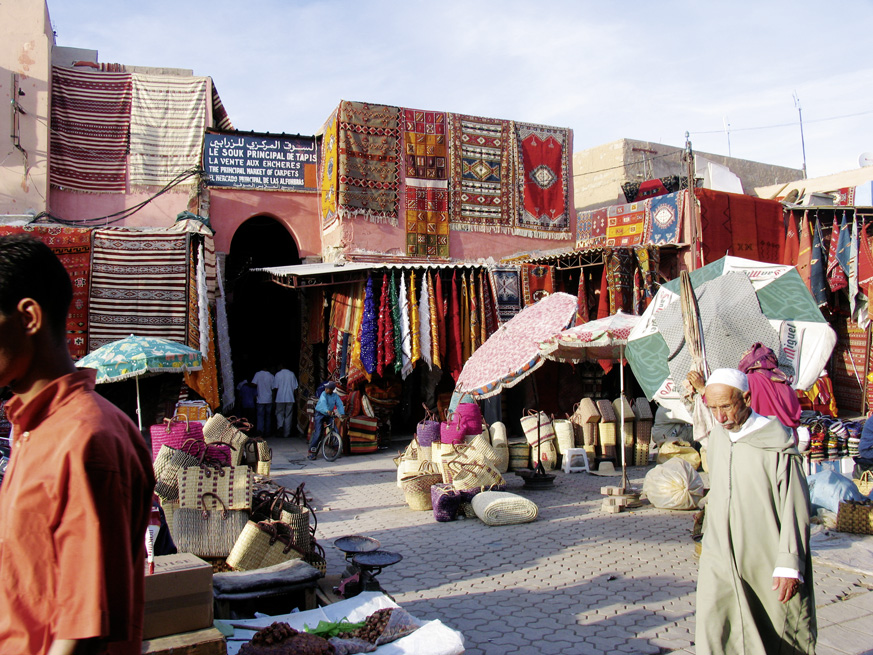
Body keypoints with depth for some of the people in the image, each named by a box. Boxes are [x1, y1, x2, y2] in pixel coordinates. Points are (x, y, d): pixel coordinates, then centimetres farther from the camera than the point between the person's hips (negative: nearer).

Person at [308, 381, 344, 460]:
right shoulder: (324, 394, -15)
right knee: (318, 433, -12)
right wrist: (327, 411, -51)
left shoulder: (335, 396, -4)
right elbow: (323, 402, -33)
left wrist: (342, 414, -30)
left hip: (329, 415, 4)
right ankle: (311, 452, -5)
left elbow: (339, 404, -12)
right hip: (320, 414, -4)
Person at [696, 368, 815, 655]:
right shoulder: (717, 437, 5)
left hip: (766, 561, -4)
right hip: (720, 557, 5)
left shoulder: (775, 443, -13)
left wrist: (789, 565, -17)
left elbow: (795, 507, -14)